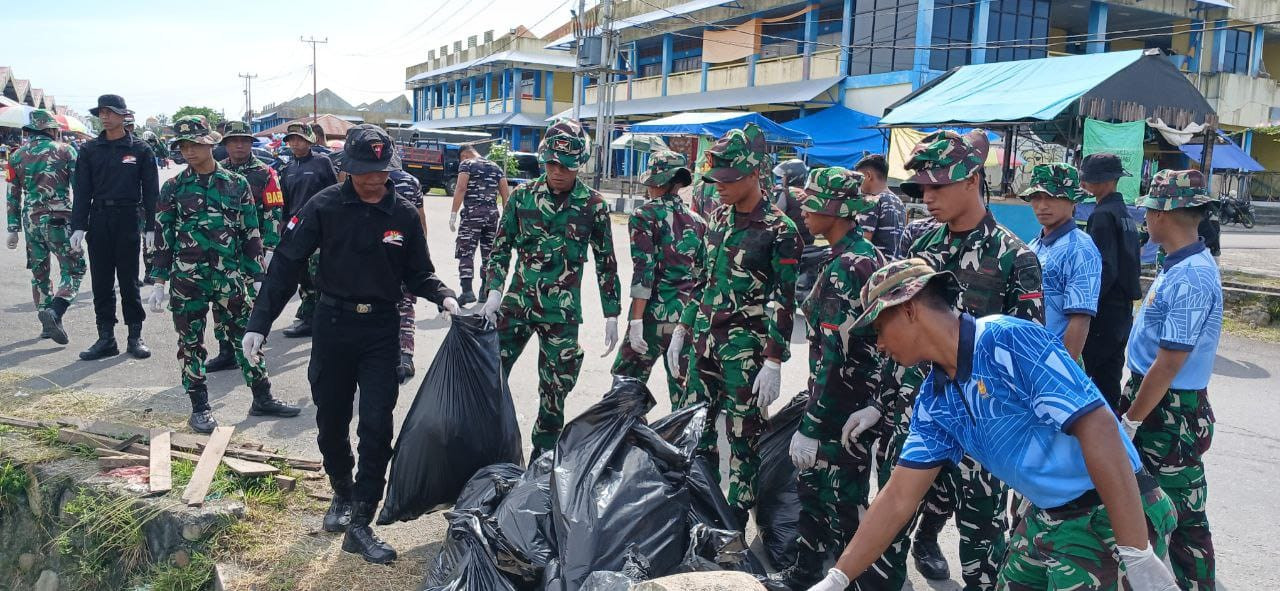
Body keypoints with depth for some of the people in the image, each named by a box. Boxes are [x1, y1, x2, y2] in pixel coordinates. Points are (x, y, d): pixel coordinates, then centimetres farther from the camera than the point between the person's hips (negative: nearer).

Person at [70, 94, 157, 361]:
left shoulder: (140, 149, 1)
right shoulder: (90, 150, 8)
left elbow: (150, 189, 1)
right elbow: (81, 190, 6)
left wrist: (150, 226, -5)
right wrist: (78, 226, -2)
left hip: (128, 220, -3)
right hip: (99, 220, 3)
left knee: (129, 280, 2)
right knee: (101, 281, 5)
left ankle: (135, 336, 11)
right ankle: (106, 338, 12)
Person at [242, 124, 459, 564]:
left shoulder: (403, 215, -1)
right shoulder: (325, 206, -6)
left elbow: (418, 273, 8)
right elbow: (287, 264, -6)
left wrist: (444, 296, -12)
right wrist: (259, 323, -10)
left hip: (382, 330, 0)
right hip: (333, 325, 0)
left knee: (377, 426, -4)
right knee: (331, 421, 12)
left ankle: (360, 523, 6)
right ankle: (343, 493, 37)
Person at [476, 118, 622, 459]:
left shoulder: (593, 206, -3)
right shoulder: (523, 196, 0)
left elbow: (606, 263, 4)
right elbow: (501, 248, 5)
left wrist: (612, 316, 4)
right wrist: (494, 292, -8)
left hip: (562, 313, -1)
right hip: (517, 304, 2)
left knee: (554, 394, 6)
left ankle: (542, 458, 24)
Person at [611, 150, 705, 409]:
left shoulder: (645, 215, -5)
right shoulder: (697, 221, 9)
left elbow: (644, 271, -13)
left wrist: (636, 321, -13)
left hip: (655, 313, -5)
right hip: (690, 317, 5)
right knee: (683, 388, 10)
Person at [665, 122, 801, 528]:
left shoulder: (779, 230, -12)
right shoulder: (719, 216, 9)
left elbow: (783, 302, -13)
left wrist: (773, 362, -16)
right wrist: (682, 328, 16)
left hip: (745, 347, -7)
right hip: (705, 338, 7)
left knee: (744, 435, 2)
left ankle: (736, 520, 13)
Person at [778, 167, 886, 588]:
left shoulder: (843, 268, -20)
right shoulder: (869, 254, 9)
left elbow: (833, 356, -23)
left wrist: (810, 427, -21)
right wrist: (876, 401, 9)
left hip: (839, 409, -10)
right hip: (862, 400, 10)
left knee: (843, 502, 3)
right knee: (814, 487, 20)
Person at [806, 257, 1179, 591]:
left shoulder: (1008, 341, -22)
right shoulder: (934, 401, 2)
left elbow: (1098, 428, -28)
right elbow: (898, 498, 5)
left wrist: (1140, 556, -29)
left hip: (1106, 520, -7)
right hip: (1045, 520, 8)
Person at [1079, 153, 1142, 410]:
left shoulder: (1103, 215, -15)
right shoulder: (1125, 213, 13)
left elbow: (1104, 269, -21)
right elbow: (1131, 265, 17)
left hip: (1104, 312, -9)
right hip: (1124, 310, 9)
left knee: (1098, 378, -2)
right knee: (1111, 378, 16)